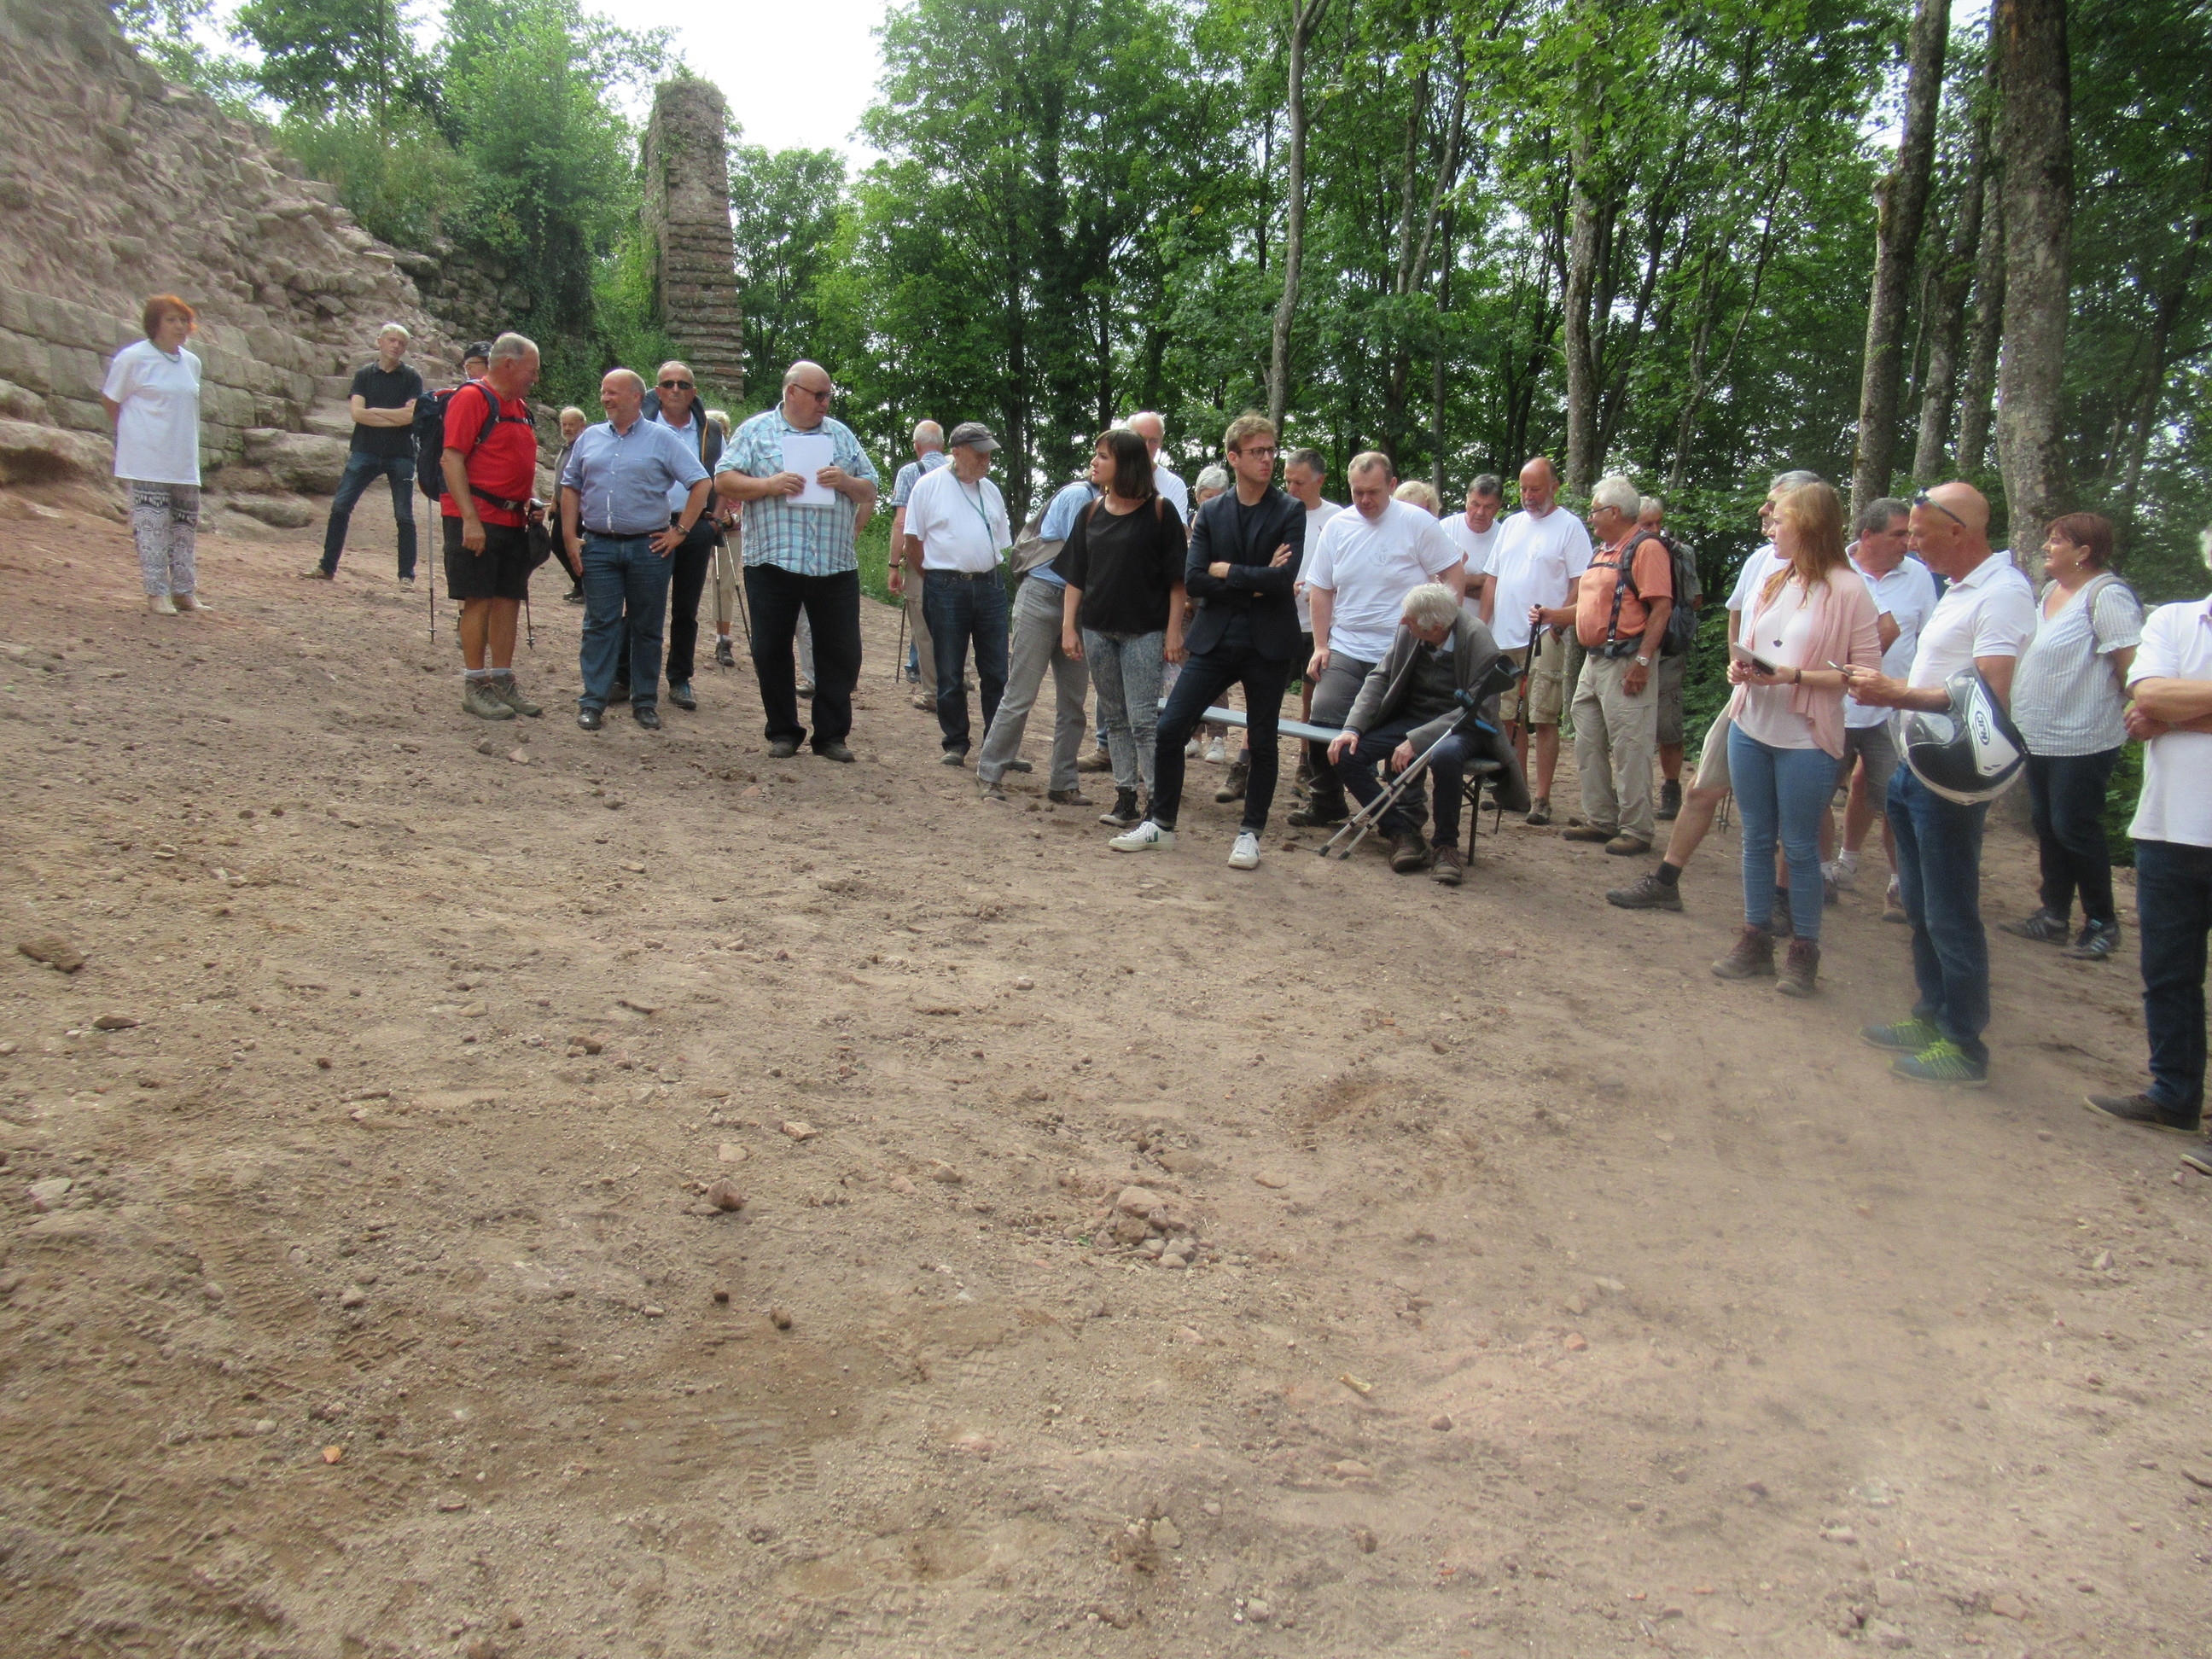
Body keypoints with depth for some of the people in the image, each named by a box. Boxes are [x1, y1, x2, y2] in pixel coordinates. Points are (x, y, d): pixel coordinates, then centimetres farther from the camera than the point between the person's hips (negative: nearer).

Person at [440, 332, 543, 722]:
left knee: (509, 600, 9)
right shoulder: (472, 398, -9)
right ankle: (474, 686, 2)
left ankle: (502, 681, 16)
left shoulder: (520, 408, 17)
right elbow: (452, 459, -15)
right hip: (477, 519, -8)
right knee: (478, 600, -4)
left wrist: (530, 506, 12)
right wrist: (470, 519, -21)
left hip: (513, 519, 8)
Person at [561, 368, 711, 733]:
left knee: (647, 627, 5)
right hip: (598, 546, 2)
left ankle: (645, 702, 14)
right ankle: (593, 700, 4)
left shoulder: (663, 439, 1)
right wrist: (570, 535, 4)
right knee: (600, 624, 0)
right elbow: (570, 486, 15)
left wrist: (680, 531, -6)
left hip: (648, 548, -2)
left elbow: (702, 483, -2)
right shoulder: (590, 437, 12)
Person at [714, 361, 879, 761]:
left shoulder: (842, 435, 15)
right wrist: (769, 484, -13)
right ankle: (783, 732, 16)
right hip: (772, 562, -2)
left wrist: (846, 481, -6)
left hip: (836, 564, 2)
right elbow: (724, 481, 1)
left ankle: (832, 735, 11)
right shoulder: (756, 431, 7)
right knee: (771, 652, 3)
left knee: (841, 652, 1)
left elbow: (869, 492, 14)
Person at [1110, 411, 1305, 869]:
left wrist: (1226, 570, -10)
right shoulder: (1210, 513, 7)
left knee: (1262, 743, 6)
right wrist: (1255, 583, -12)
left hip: (1267, 644, -2)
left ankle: (1250, 834, 20)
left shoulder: (1290, 512, -1)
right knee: (1169, 730, -2)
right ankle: (1160, 823, 14)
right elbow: (1193, 580, -5)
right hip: (1214, 640, 2)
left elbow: (1284, 578, -16)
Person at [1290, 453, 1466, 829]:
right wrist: (1321, 645, 5)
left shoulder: (1417, 522, -5)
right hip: (1344, 651, 3)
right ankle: (1325, 802, 13)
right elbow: (1321, 588, 12)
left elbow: (1455, 574, -2)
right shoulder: (1338, 526, 6)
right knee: (1323, 724, -5)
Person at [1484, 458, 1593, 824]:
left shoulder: (1569, 526, -1)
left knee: (1544, 721, -6)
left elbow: (1579, 582, -7)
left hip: (1545, 641, -6)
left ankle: (1542, 799, -4)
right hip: (1504, 638, 6)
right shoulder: (1510, 525, 17)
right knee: (1513, 719, 11)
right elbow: (1493, 578, 19)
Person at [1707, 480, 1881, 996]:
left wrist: (1794, 675, -20)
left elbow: (1866, 672, -13)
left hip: (1806, 740, -6)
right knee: (1756, 839, 13)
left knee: (1800, 847, 3)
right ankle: (1755, 939, 23)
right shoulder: (1769, 583, 10)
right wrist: (1739, 669, -1)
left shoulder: (1847, 590, -11)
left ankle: (1803, 951, 16)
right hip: (1750, 728, 6)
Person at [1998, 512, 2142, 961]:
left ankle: (2102, 924, 11)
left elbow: (2133, 665, -21)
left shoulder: (2107, 596, -17)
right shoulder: (2051, 592, 11)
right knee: (2047, 825, 14)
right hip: (2039, 736, 9)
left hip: (2082, 740, -9)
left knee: (2074, 828, -3)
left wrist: (2137, 714, -15)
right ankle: (2053, 916, 24)